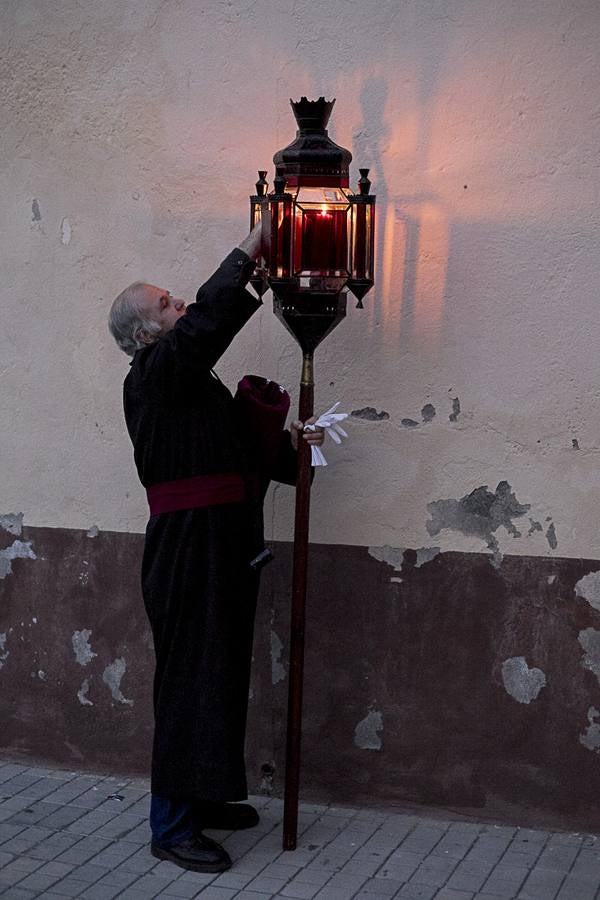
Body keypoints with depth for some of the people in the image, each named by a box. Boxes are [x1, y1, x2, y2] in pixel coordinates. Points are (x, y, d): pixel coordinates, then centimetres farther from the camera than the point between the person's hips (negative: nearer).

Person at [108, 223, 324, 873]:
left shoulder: (189, 378, 19)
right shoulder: (155, 374, -10)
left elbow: (234, 448, 22)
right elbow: (211, 316, -24)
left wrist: (287, 443, 4)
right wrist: (258, 241, -17)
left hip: (223, 550, 10)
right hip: (189, 550, -10)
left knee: (220, 675, 16)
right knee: (190, 679, -5)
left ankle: (201, 796, 29)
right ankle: (171, 826, 3)